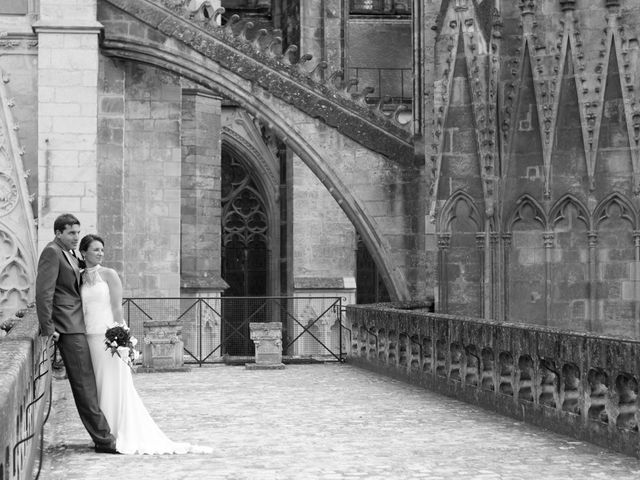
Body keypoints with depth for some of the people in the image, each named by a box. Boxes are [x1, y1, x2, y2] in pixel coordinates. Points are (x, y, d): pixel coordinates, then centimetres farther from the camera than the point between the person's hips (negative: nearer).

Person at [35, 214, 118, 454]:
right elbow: (43, 292, -17)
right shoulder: (51, 253, -11)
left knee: (87, 384, 10)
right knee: (84, 384, -9)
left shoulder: (71, 253, 18)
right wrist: (48, 329, -19)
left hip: (78, 325, 10)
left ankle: (102, 436, 14)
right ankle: (103, 438, -9)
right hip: (68, 327, -9)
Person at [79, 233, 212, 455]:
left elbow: (117, 308, -5)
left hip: (108, 336, -4)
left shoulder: (109, 274, -1)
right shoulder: (78, 278, 9)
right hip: (88, 338, 4)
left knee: (113, 385, -1)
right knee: (95, 387, 6)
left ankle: (122, 436, 6)